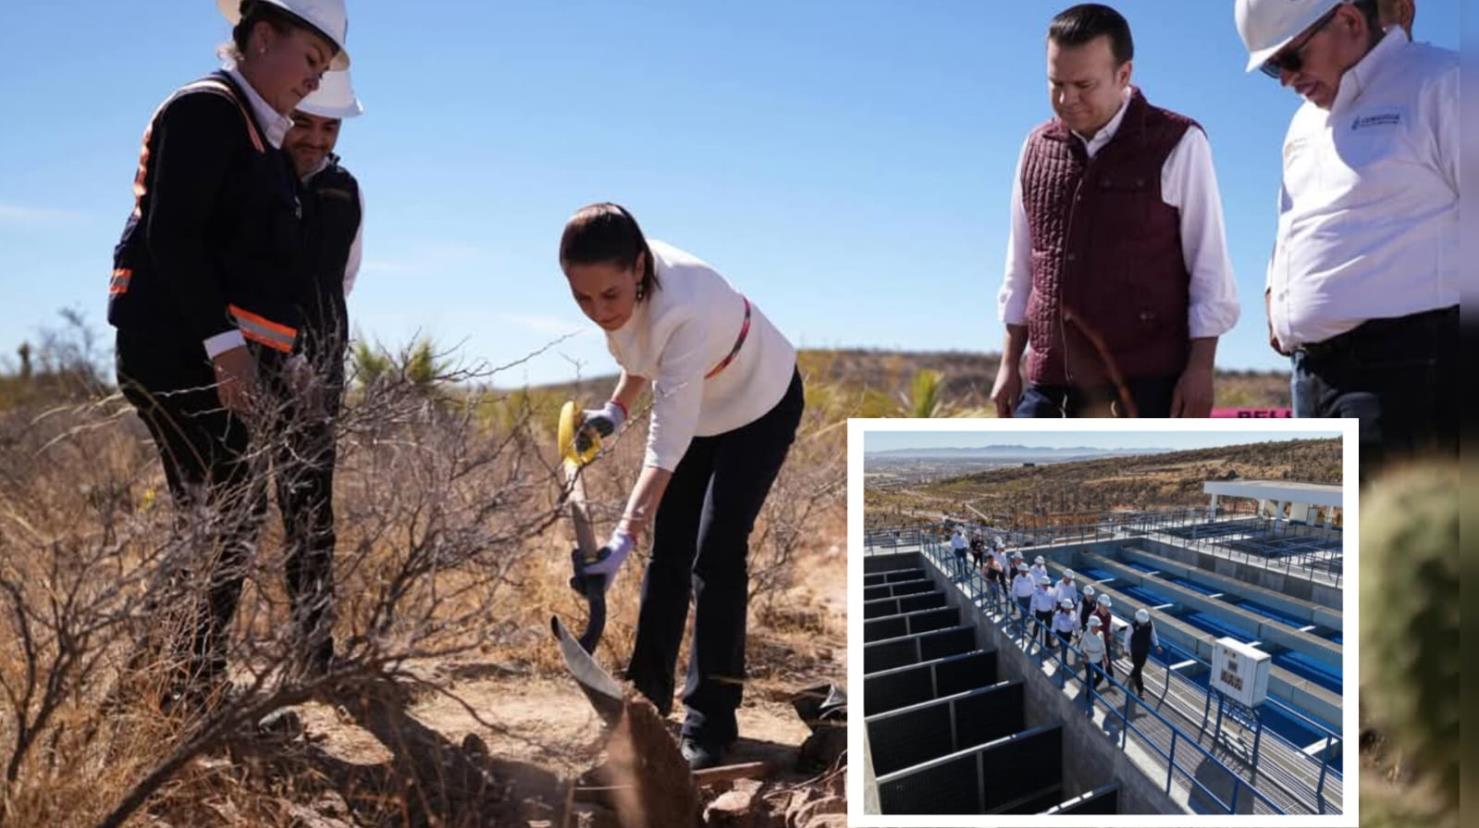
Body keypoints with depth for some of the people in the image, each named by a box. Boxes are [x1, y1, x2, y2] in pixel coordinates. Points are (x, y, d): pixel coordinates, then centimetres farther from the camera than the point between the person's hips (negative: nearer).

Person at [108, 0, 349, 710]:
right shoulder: (206, 107, -7)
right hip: (179, 353, -10)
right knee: (232, 515, -10)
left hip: (216, 357, 10)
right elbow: (171, 234, -18)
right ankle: (190, 691, -2)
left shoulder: (259, 134, 21)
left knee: (222, 517, 10)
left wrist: (286, 359, 17)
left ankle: (195, 687, 18)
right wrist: (225, 344, -23)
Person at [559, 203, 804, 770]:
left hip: (759, 404, -7)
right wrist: (616, 409, -7)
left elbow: (667, 446, -43)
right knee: (668, 550, 9)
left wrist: (623, 537, -48)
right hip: (695, 404, 7)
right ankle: (645, 696, 22)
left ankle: (708, 727, -2)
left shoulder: (685, 309, -43)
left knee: (716, 556, -12)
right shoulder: (619, 284, -22)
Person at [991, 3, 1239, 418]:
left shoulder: (1176, 144, -4)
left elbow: (1209, 269, -4)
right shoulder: (1037, 148, 10)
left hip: (1144, 382, -4)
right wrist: (1009, 363, 12)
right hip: (1050, 383, 5)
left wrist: (1200, 368, -10)